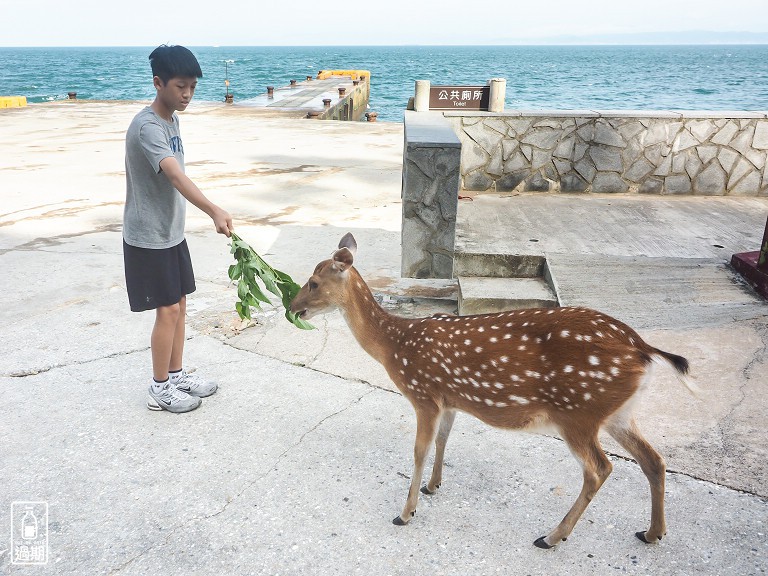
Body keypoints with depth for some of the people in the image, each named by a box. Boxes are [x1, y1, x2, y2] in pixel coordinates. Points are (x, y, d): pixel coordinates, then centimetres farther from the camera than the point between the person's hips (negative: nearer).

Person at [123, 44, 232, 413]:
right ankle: (160, 389, 13)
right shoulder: (147, 127, -22)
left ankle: (176, 374, 28)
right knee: (168, 309, -3)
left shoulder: (171, 119, 7)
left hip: (172, 232, 9)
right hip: (148, 237, -8)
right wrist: (214, 212, -50)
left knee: (179, 304, 13)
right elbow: (176, 176, -37)